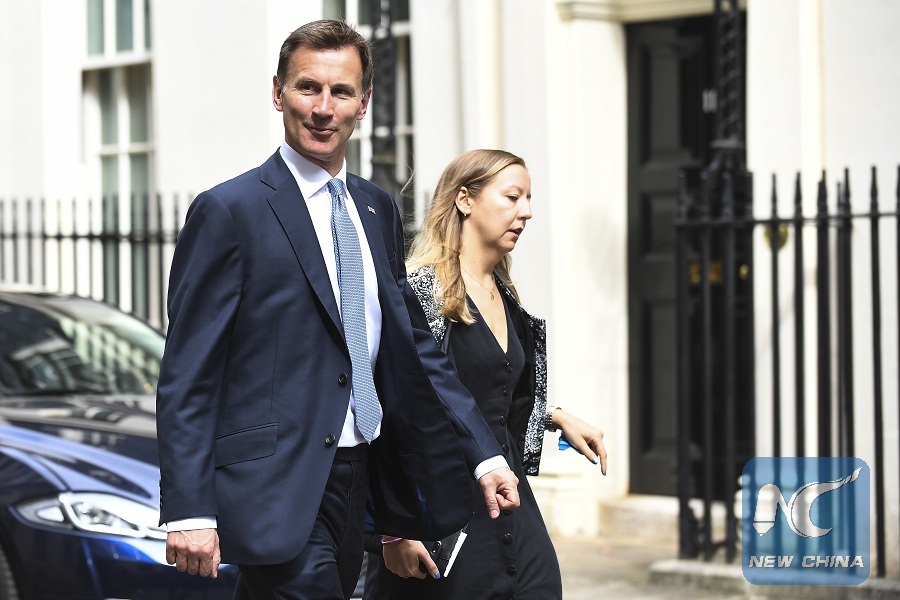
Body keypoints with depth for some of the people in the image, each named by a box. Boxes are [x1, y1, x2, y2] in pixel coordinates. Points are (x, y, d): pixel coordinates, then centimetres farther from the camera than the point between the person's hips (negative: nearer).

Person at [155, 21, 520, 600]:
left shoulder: (379, 210, 14)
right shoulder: (229, 211, -7)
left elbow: (416, 345, 19)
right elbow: (187, 377, -10)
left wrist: (483, 455, 11)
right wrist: (189, 511, -17)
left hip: (354, 483, 7)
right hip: (277, 490, -7)